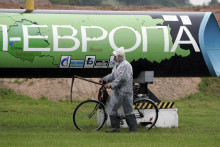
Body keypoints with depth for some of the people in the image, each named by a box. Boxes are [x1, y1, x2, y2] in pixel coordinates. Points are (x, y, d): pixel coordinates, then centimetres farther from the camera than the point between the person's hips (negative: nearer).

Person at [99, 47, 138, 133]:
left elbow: (122, 78, -21)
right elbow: (112, 75, 21)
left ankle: (133, 129, 1)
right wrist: (104, 80, 7)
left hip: (125, 91, -10)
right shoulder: (117, 65, 17)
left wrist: (111, 85, -20)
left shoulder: (126, 65, -14)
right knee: (112, 107, 9)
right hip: (116, 91, 10)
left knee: (128, 111, -5)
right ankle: (115, 127, 15)